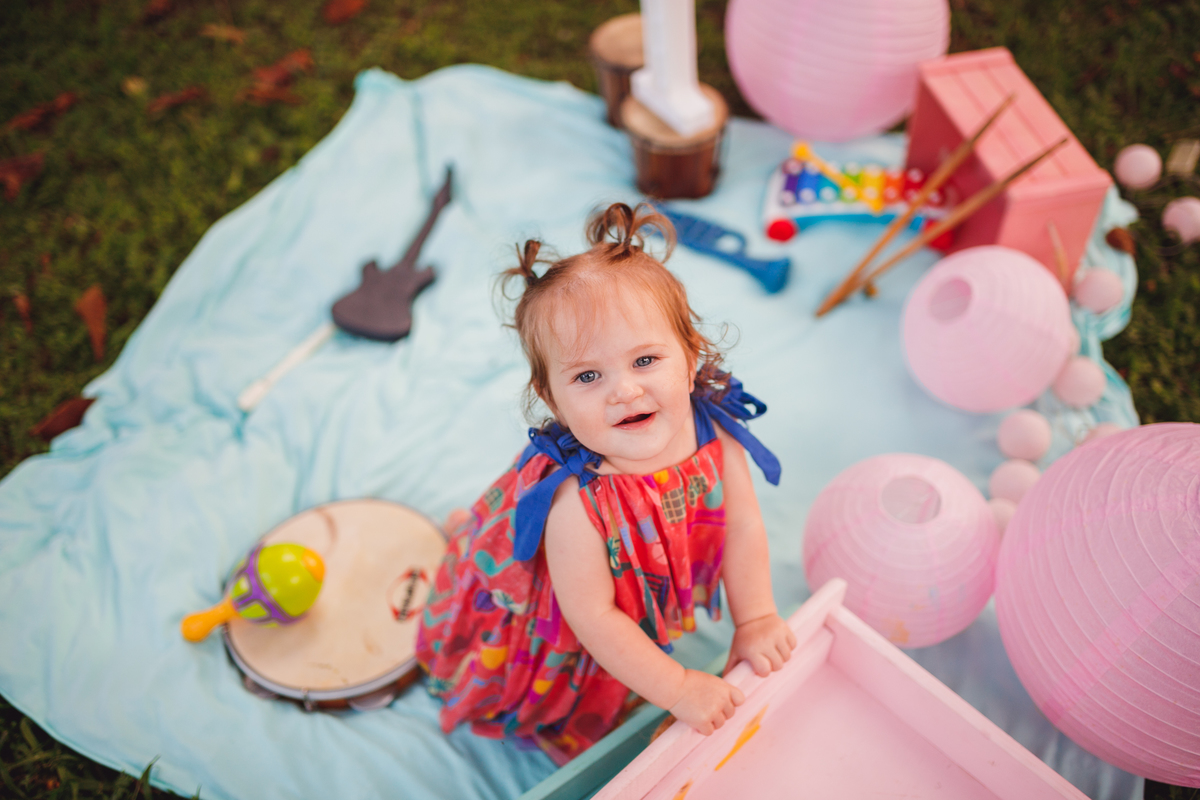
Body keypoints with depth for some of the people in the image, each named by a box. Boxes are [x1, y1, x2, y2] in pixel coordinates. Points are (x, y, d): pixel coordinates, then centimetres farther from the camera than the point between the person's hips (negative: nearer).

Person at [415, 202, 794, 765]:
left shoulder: (715, 429, -28)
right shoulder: (577, 502, -42)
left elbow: (742, 524, -13)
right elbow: (592, 617, -32)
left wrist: (756, 620, -11)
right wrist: (677, 688, -27)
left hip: (646, 604, 4)